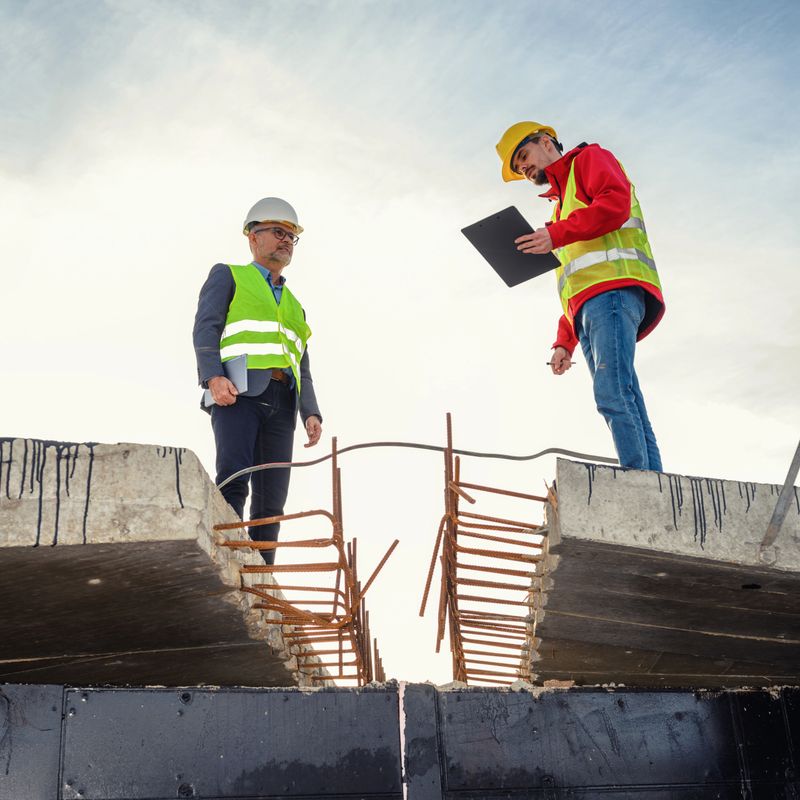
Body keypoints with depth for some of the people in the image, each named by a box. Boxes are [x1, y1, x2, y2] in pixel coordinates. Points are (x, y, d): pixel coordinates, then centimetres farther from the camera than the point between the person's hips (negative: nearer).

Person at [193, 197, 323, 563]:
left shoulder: (294, 305, 33)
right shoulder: (227, 275, 17)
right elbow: (205, 328, 2)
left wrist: (311, 413, 7)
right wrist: (213, 377, -17)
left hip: (281, 401, 5)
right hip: (239, 391, -5)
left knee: (271, 502, -4)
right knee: (234, 479, -23)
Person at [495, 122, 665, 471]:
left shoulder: (589, 158, 17)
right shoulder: (563, 206, 38)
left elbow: (616, 203, -7)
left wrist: (557, 235, -10)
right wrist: (564, 342, 20)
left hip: (613, 287, -8)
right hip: (589, 305, 8)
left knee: (612, 393, -24)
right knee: (625, 404, -6)